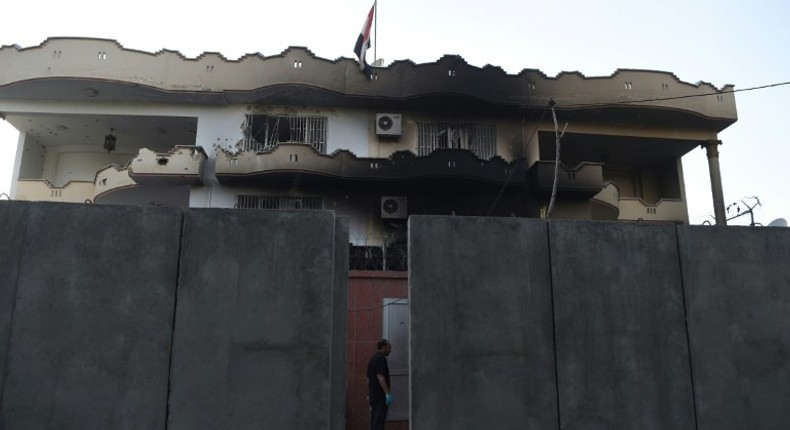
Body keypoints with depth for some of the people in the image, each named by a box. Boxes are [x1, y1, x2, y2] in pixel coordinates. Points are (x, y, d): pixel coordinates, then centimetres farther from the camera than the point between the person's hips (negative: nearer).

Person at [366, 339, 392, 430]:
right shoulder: (381, 358, -12)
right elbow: (380, 377, -21)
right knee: (379, 422, -10)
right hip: (380, 396, -10)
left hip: (373, 394, 10)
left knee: (374, 422, 11)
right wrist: (388, 393, -22)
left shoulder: (372, 359, 17)